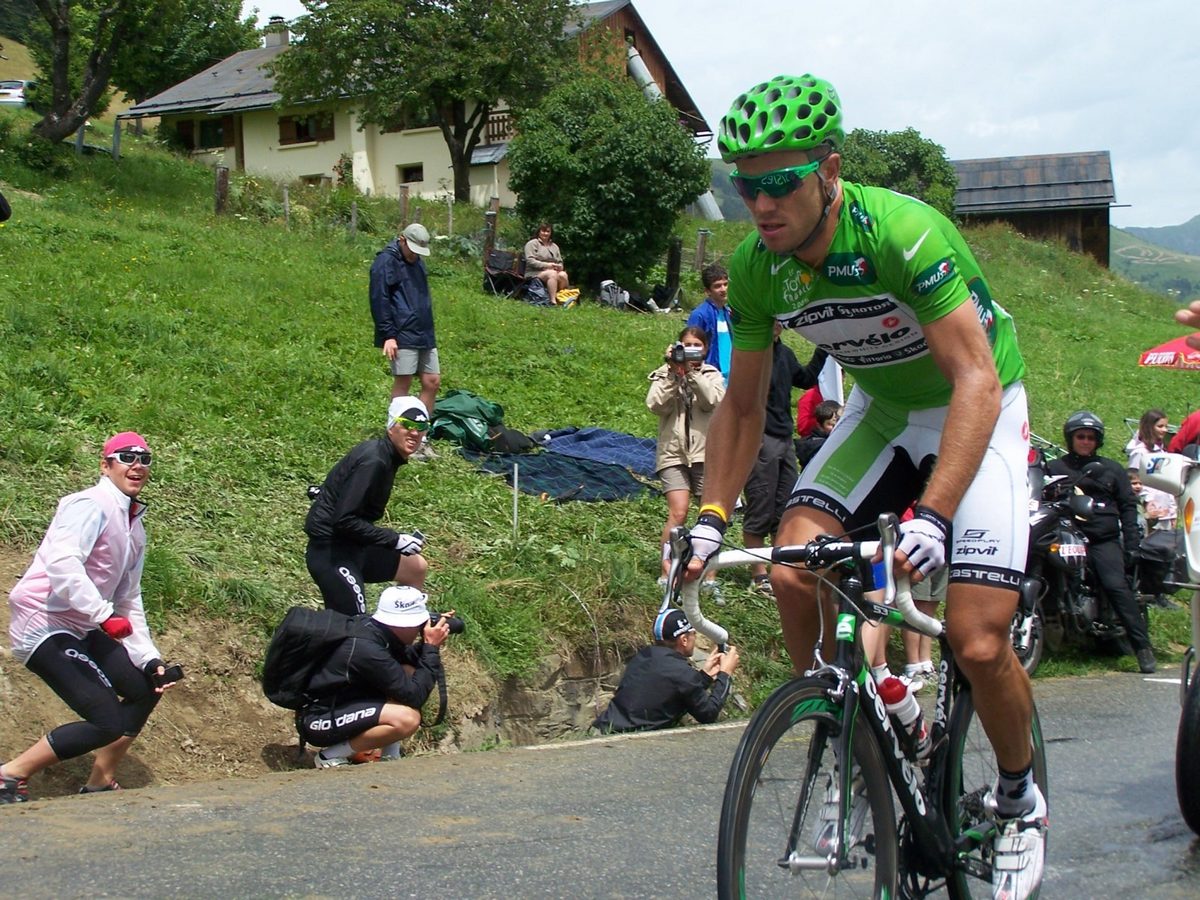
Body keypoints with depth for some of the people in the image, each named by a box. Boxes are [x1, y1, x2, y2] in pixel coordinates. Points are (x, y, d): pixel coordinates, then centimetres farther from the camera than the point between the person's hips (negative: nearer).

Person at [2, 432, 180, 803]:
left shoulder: (134, 526, 14)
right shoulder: (91, 506, -15)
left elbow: (129, 599, 17)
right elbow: (61, 562, -31)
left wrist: (149, 659, 9)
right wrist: (104, 615, -34)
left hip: (81, 629, 10)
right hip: (44, 626, -10)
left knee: (144, 690, 15)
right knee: (108, 721, -16)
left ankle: (100, 785, 27)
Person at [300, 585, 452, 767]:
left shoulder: (370, 625, -4)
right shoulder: (367, 649, -29)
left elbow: (405, 658, 15)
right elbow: (414, 696, -24)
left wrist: (426, 644, -4)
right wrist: (432, 647, -18)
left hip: (338, 703, 10)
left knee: (409, 673, 2)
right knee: (408, 719, -26)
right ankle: (330, 756, -8)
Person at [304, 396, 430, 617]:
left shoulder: (386, 456, 8)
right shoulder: (372, 461, -21)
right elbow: (345, 520, -26)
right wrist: (395, 540, -21)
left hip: (352, 546, 10)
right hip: (331, 553, -10)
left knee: (416, 567, 21)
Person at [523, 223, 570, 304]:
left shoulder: (554, 246, 24)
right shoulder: (532, 244, 5)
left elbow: (560, 262, 22)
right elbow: (530, 261, -8)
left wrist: (559, 267, -5)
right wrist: (547, 265, -18)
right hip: (535, 272, -5)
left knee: (563, 275, -29)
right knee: (552, 274, -36)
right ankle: (553, 301, -45)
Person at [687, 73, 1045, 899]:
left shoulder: (902, 231, -32)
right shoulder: (756, 267, -14)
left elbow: (976, 380, -36)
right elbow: (743, 407, -1)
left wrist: (933, 516, -46)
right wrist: (710, 521, -12)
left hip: (979, 410, -5)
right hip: (883, 407, 5)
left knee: (978, 644, -15)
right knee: (793, 570, -19)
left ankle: (1020, 798, 15)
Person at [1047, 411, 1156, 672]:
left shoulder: (1112, 469, 22)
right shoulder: (1055, 468, 19)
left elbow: (1128, 506, 16)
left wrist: (1131, 544, 5)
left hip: (1104, 540, -1)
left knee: (1116, 585, -21)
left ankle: (1142, 645, -20)